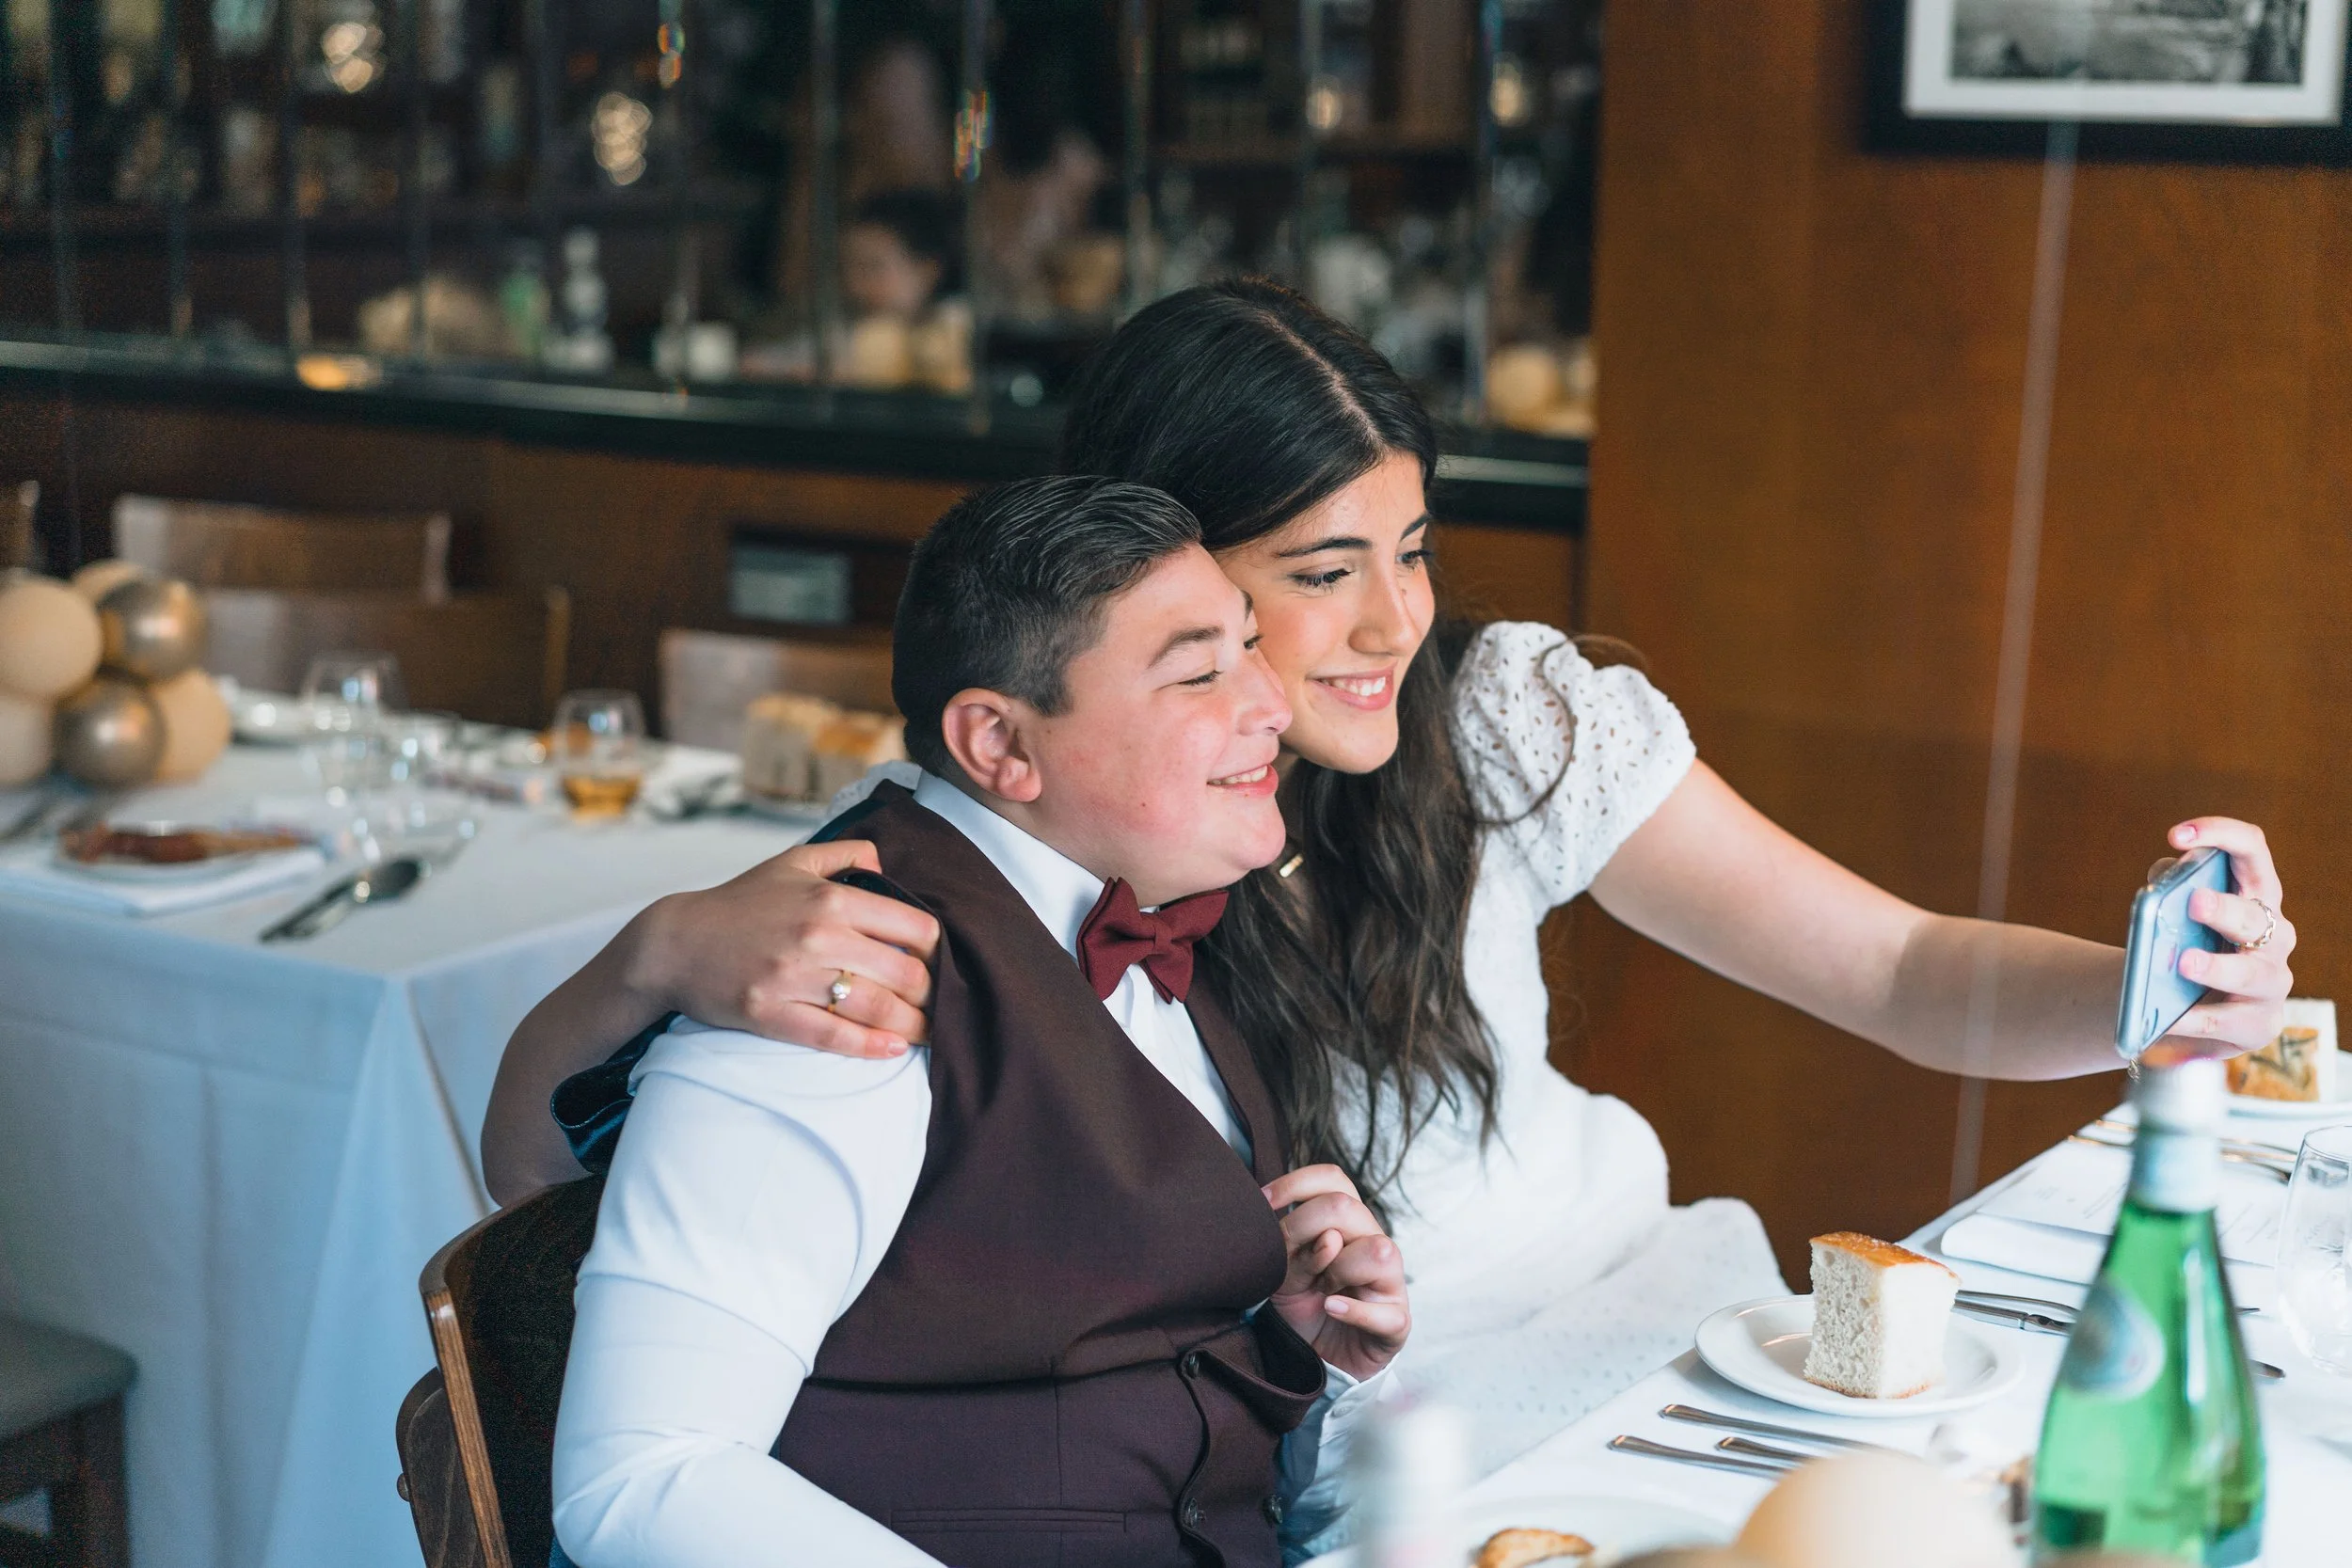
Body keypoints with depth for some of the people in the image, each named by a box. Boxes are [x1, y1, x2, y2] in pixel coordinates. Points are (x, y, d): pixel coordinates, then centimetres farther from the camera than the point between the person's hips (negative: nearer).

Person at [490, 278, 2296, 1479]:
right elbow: (533, 1164, -13)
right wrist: (667, 951, -36)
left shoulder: (1507, 717, -5)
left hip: (1638, 1297, 5)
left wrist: (2148, 991, -24)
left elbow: (1902, 972, -2)